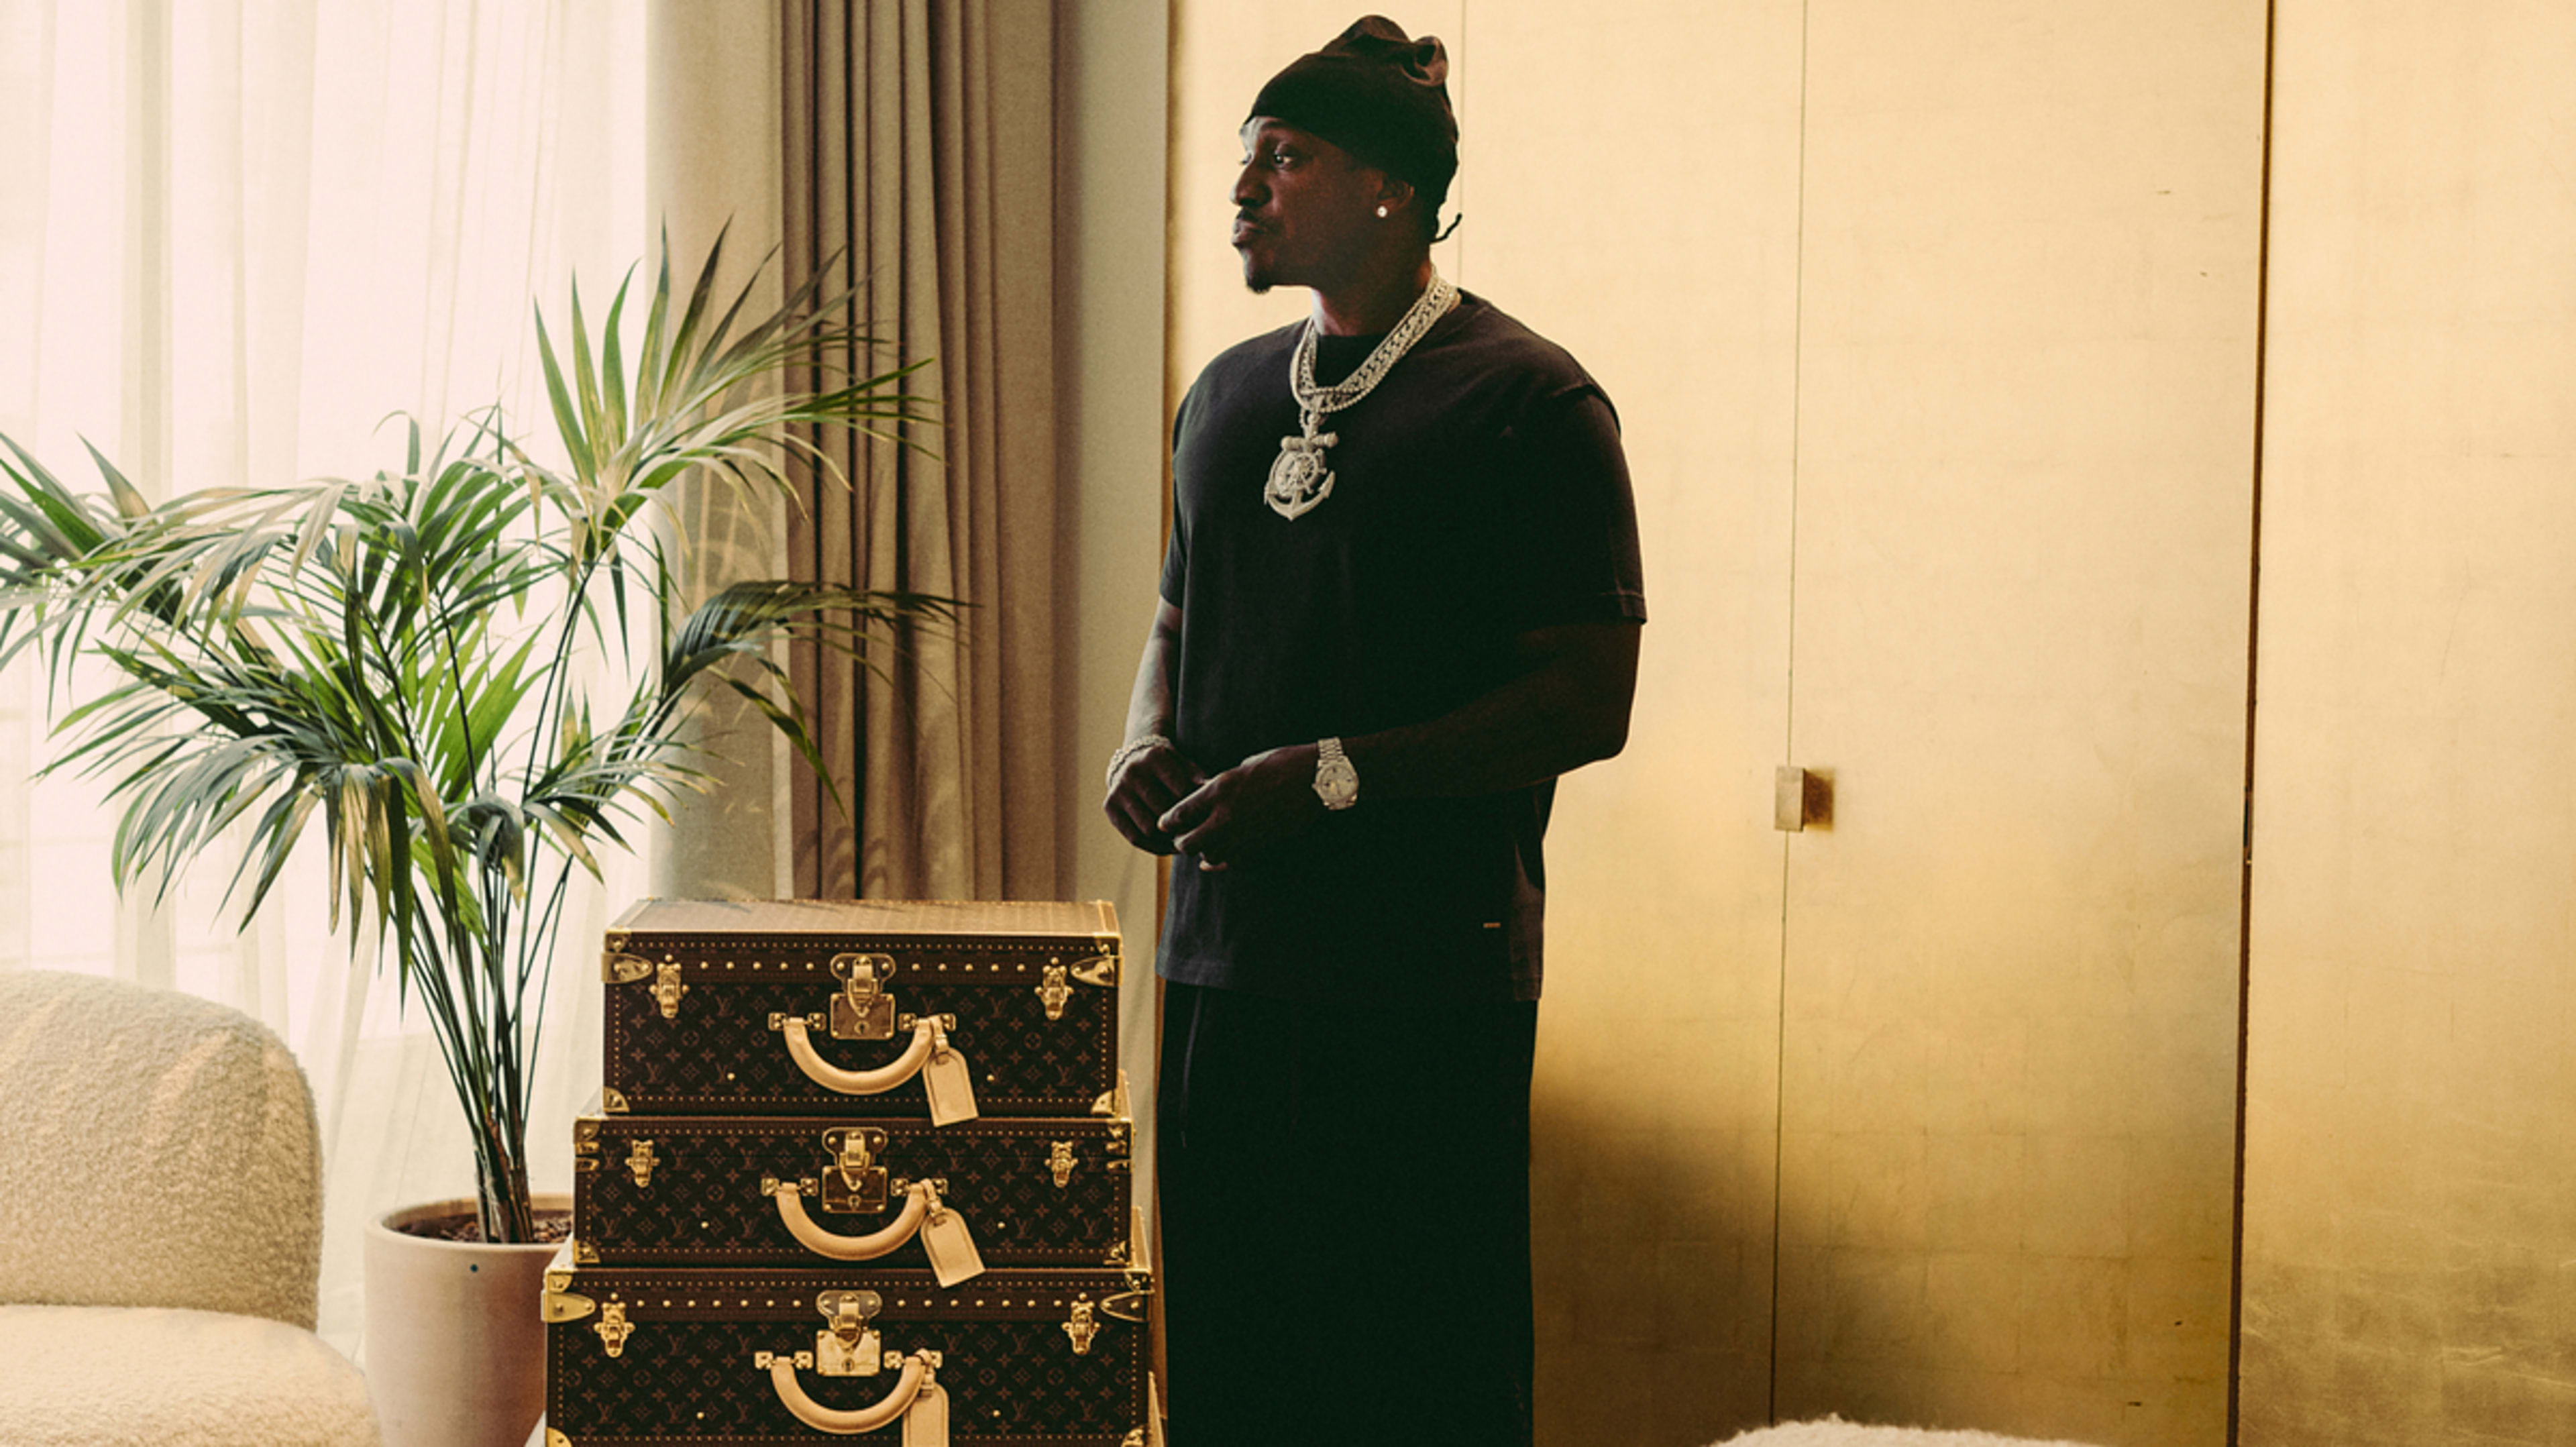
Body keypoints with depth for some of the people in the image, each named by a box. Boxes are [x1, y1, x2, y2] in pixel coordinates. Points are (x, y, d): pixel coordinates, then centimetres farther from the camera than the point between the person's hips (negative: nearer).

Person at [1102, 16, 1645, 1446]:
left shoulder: (1526, 400, -6)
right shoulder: (1227, 394, 16)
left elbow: (1587, 700, -11)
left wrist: (1336, 776, -18)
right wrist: (1148, 740, 4)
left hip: (1431, 967, -6)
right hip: (1223, 951, 6)